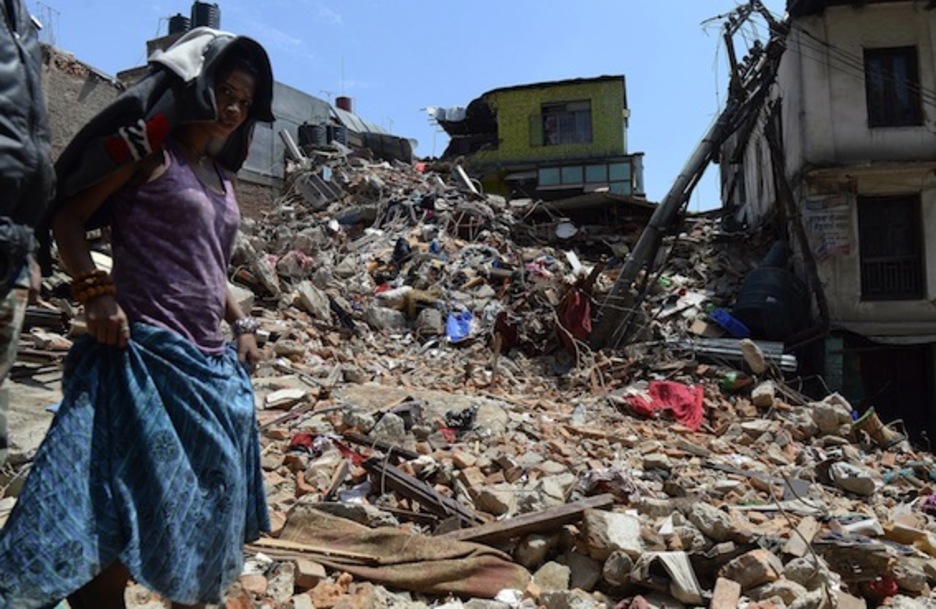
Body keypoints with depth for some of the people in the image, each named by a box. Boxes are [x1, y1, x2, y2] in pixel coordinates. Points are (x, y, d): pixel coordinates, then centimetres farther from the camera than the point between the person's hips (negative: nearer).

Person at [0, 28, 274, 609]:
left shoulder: (222, 178, 17)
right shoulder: (151, 151, -2)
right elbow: (68, 218, -5)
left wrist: (243, 325, 14)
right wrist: (96, 291, -18)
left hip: (211, 363, 8)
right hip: (144, 351, -7)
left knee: (203, 503, 14)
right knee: (122, 503, -5)